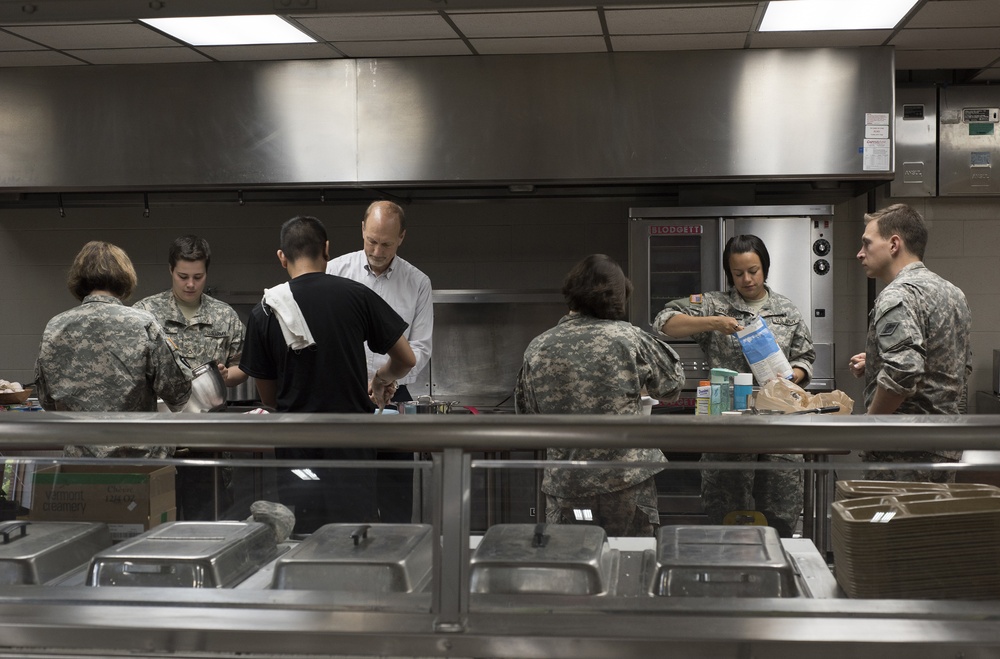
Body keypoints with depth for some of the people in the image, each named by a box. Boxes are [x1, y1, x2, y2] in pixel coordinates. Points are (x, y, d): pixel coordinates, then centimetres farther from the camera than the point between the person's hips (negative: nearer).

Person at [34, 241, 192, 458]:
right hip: (139, 457, -3)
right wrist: (173, 353, 11)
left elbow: (47, 402, 10)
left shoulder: (53, 330, 0)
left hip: (79, 457, 3)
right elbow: (177, 393, -8)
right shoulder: (142, 324, -10)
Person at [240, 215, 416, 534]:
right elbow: (406, 360, 1)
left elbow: (268, 397, 6)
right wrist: (380, 381, 22)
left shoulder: (264, 313, -2)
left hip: (296, 450, 1)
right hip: (352, 445, -1)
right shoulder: (355, 295, -6)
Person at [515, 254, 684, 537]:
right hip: (626, 480, -2)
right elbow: (671, 387, 8)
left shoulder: (537, 348, -1)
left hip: (564, 484, 2)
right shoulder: (628, 337, -7)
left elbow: (525, 413, 10)